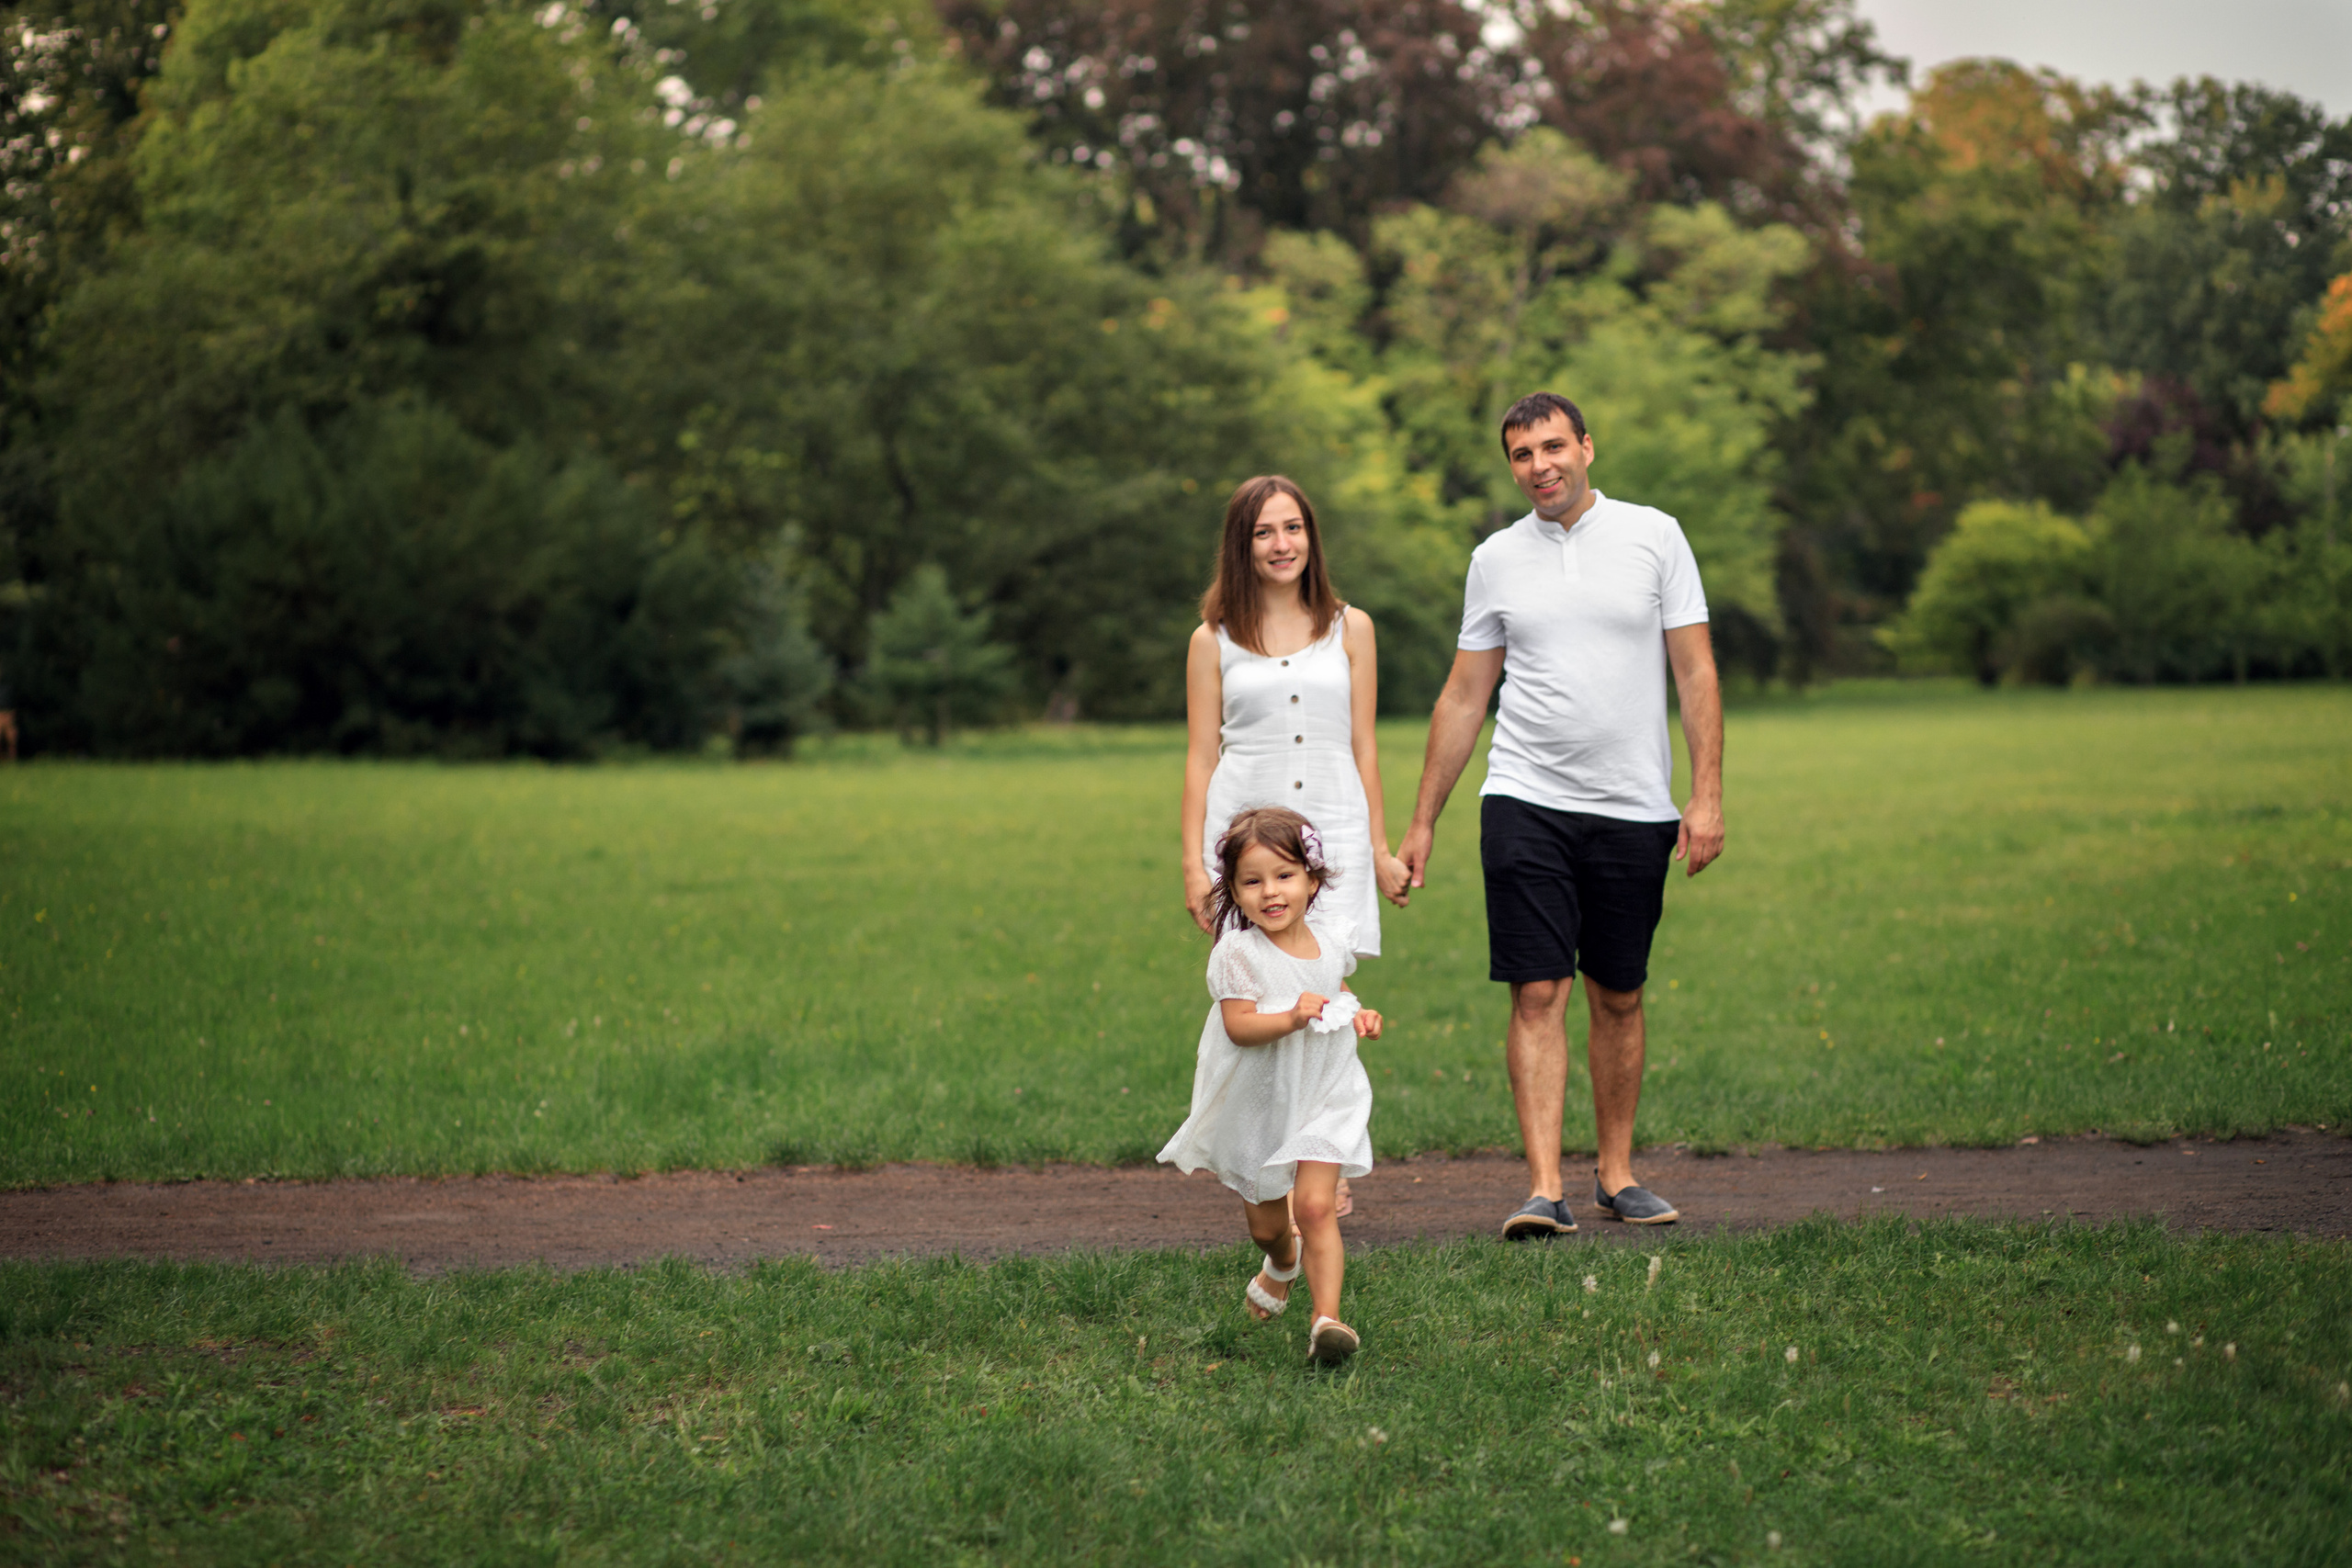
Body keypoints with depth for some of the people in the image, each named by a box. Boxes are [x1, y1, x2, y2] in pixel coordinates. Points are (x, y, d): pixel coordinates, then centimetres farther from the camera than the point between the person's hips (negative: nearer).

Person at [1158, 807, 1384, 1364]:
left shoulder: (1332, 934, -3)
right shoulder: (1238, 953, -18)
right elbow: (1239, 1026, -25)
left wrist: (1357, 1015, -1)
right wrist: (1291, 1017, -40)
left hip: (1325, 1097, 1)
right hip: (1258, 1103, -1)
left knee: (1315, 1207, -16)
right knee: (1265, 1223, 14)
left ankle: (1327, 1316, -17)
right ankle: (1282, 1265, 49)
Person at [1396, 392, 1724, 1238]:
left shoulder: (1653, 535, 3)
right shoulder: (1496, 559, 7)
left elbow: (1695, 671, 2)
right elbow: (1463, 697, 12)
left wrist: (1707, 796, -7)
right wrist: (1422, 822, 11)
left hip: (1633, 810, 0)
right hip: (1526, 802, 0)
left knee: (1619, 998, 8)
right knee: (1538, 994, -8)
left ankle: (1616, 1173, 20)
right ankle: (1545, 1189, -10)